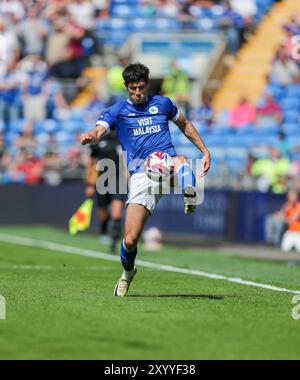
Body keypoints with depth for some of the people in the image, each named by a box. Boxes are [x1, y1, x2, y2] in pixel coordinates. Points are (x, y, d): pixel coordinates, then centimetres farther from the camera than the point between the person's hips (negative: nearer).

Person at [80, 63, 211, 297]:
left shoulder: (162, 103, 17)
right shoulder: (118, 111, 10)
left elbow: (185, 125, 33)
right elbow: (99, 131, -7)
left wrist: (205, 151, 24)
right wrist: (89, 137, -32)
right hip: (141, 175, -1)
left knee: (181, 161, -40)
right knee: (130, 239, -8)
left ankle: (190, 197, -69)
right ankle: (127, 272, 23)